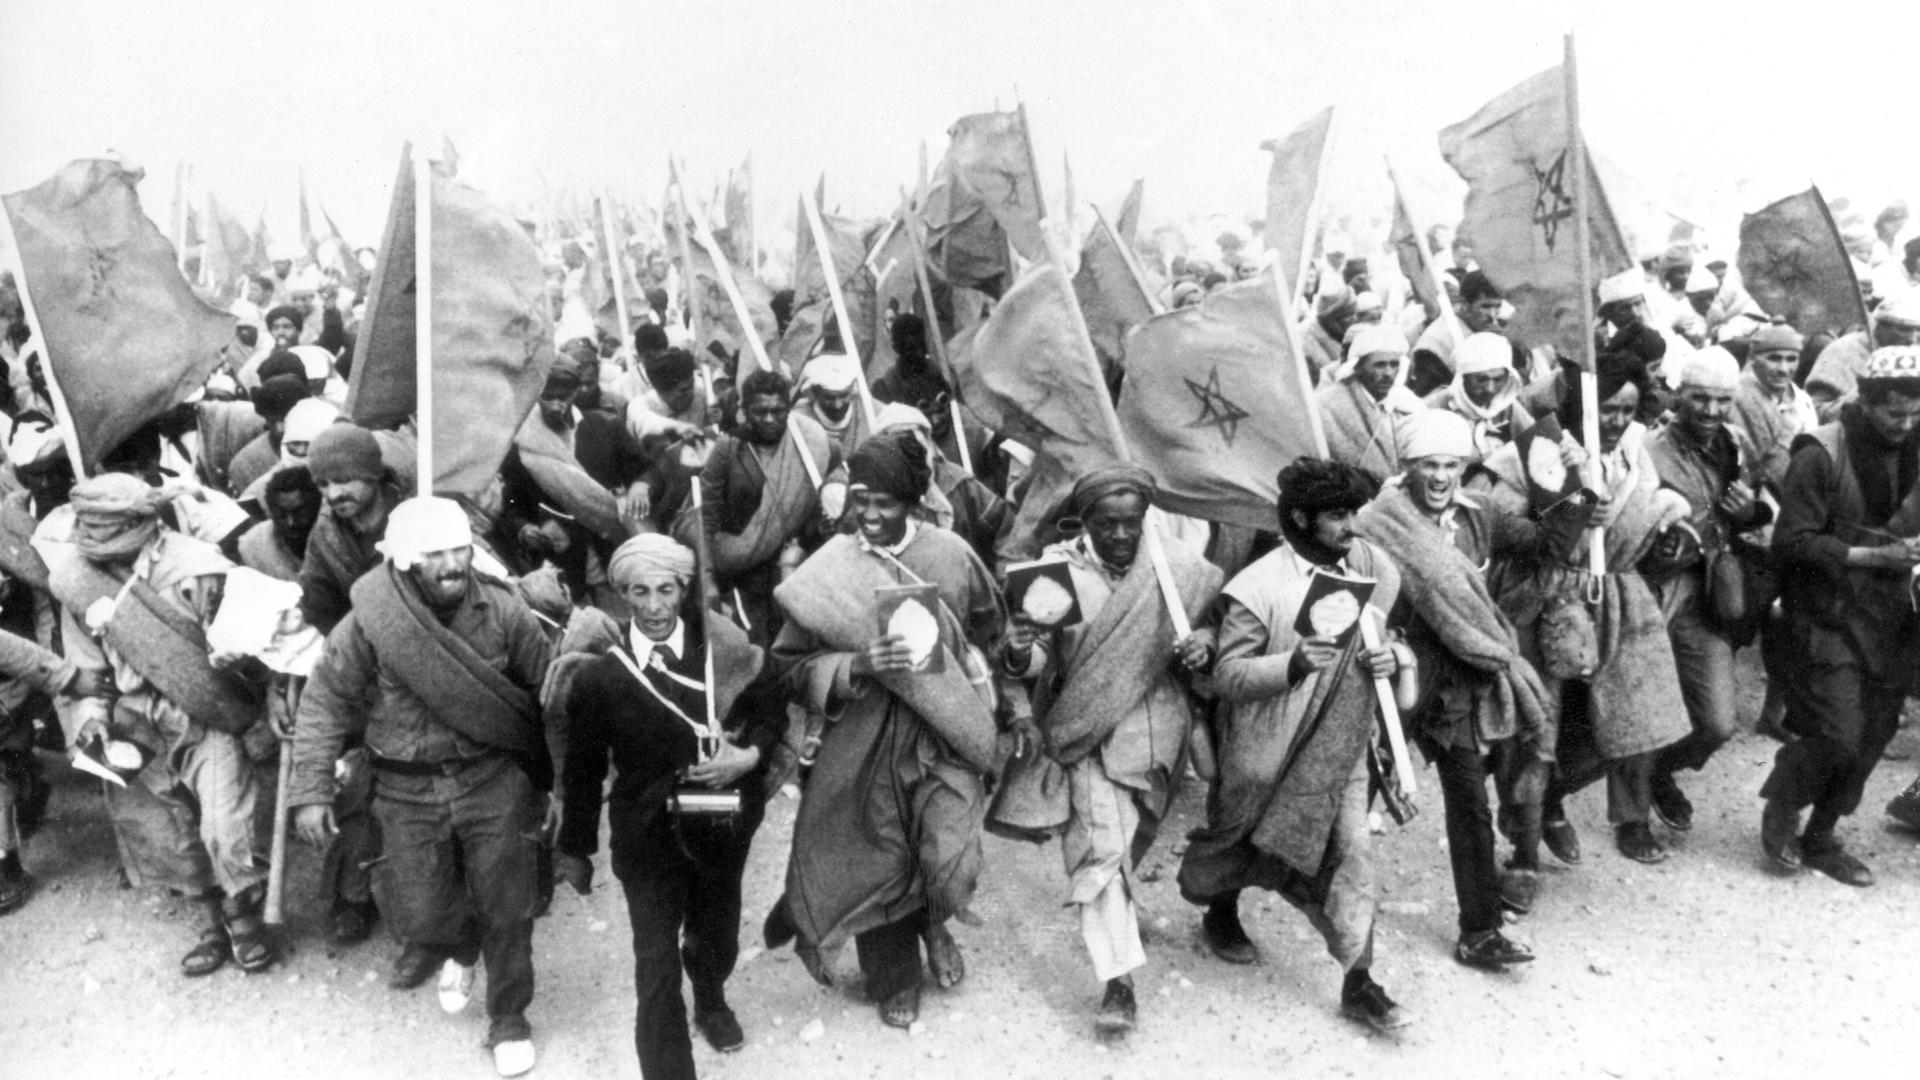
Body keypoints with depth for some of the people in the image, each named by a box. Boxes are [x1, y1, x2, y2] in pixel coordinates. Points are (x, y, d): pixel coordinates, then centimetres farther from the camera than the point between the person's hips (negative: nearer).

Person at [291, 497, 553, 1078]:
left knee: (506, 909, 4)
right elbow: (324, 702, -4)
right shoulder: (368, 624, -14)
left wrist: (558, 781, 3)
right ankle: (457, 949, 42)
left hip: (494, 778, 0)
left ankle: (508, 1018, 28)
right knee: (420, 916, 4)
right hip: (408, 789, 0)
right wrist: (311, 790, -8)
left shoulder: (505, 613, -11)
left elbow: (546, 697, -1)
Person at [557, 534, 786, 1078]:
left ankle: (711, 1001, 57)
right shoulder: (598, 678, -15)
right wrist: (576, 849, 4)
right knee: (657, 966, -6)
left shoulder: (726, 649, -12)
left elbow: (771, 710, 2)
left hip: (723, 825, 3)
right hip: (648, 834, -3)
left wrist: (748, 756, -17)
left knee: (717, 937, 24)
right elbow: (583, 772, -4)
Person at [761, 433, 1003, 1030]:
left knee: (950, 859, -12)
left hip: (944, 732, 0)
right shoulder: (829, 572, -9)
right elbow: (790, 665, -6)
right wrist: (853, 667, -22)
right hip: (865, 739, 0)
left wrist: (950, 662, 2)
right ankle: (893, 979, 38)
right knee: (878, 860, 11)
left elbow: (988, 623, 14)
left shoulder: (951, 555, -5)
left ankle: (933, 922, 26)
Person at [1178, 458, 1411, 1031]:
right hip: (1275, 750, -4)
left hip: (1345, 745, 4)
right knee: (1246, 844, 15)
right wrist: (1293, 664, -33)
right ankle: (1220, 914, 46)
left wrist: (1392, 656, -8)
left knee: (1351, 855, 2)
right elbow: (1227, 675, -17)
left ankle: (1359, 983, 13)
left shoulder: (1372, 568, 0)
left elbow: (1396, 635, 16)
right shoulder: (1258, 587, -18)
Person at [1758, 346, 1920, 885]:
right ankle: (1781, 807, 18)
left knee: (1873, 736, 9)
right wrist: (1873, 555, -21)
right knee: (1839, 735, -11)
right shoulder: (1821, 455, -14)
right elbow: (1792, 541, -16)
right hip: (1828, 618, -6)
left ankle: (1821, 837, 26)